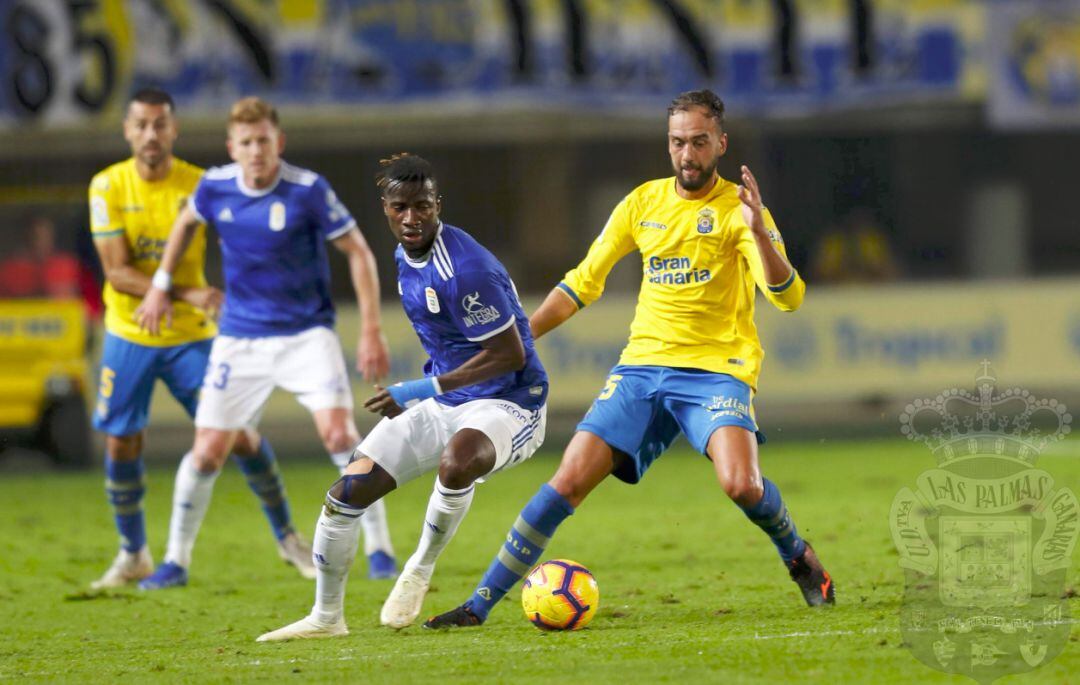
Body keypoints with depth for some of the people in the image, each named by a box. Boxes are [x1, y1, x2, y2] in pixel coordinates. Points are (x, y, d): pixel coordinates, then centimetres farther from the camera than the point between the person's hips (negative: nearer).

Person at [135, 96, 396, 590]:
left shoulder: (308, 191, -16)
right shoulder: (214, 187, -6)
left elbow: (357, 252, -8)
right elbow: (186, 222, 19)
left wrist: (371, 331, -13)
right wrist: (161, 285, 17)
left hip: (306, 334, -3)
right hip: (240, 339, 3)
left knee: (338, 434, -19)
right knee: (207, 451, 0)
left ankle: (379, 549, -6)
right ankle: (176, 561, 15)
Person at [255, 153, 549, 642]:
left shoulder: (464, 269, -25)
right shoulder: (405, 258, 4)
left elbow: (511, 354, -23)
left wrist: (429, 388, -22)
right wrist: (432, 387, 15)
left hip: (506, 404, -8)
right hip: (441, 403, 8)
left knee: (457, 464, -41)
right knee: (349, 490, -1)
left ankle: (422, 567, -13)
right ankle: (326, 616, 16)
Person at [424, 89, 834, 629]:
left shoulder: (737, 208, -4)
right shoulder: (643, 202, 9)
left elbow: (788, 298, -15)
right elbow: (583, 282, 18)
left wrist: (758, 232, -31)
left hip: (715, 370, -4)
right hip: (642, 363, 4)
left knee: (741, 483, -28)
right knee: (570, 480, -9)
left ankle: (798, 558, 4)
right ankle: (481, 602, -2)